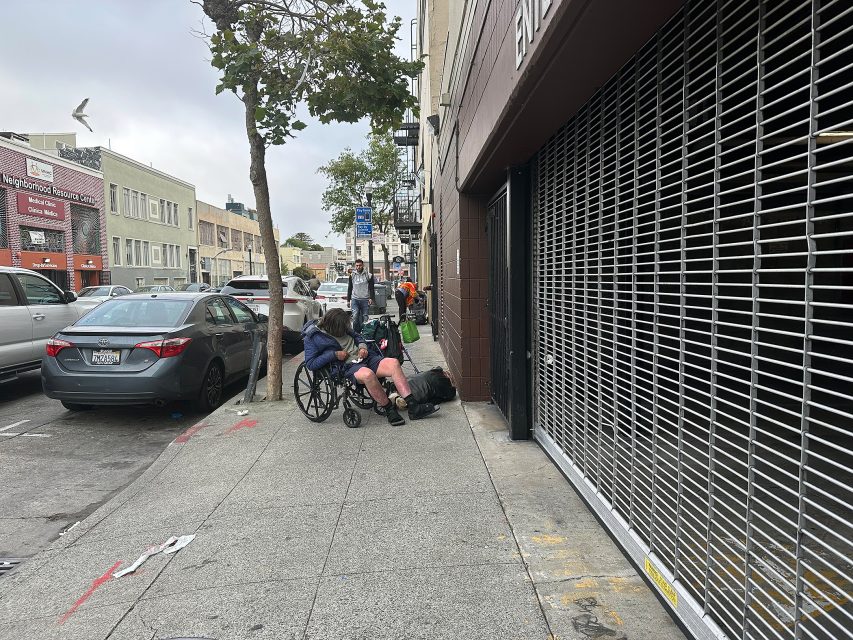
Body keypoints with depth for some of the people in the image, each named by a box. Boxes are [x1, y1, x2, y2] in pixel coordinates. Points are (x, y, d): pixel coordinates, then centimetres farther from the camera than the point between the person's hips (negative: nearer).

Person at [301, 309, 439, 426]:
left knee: (393, 363, -20)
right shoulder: (312, 337, -3)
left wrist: (362, 346, 7)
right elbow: (310, 363, -8)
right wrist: (334, 355, -14)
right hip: (346, 366, -7)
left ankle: (413, 407, -23)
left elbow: (357, 336, 30)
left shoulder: (342, 328, 16)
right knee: (367, 374, -40)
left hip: (363, 358, 7)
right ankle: (390, 410, -21)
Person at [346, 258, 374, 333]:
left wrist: (371, 298, -9)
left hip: (365, 300, -1)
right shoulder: (352, 275, 12)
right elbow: (349, 289, 17)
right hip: (355, 299, 1)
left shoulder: (369, 275, 6)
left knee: (364, 317, 1)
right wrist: (348, 300, 12)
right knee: (355, 316, -14)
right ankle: (356, 332, -8)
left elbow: (371, 288, 5)